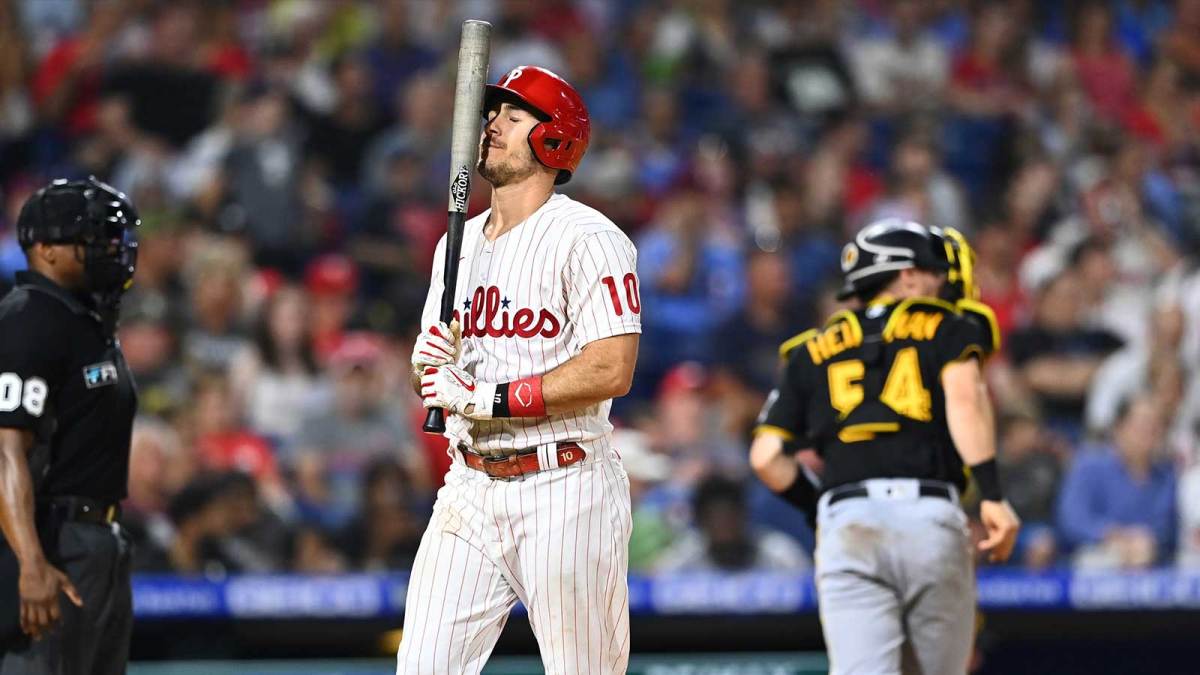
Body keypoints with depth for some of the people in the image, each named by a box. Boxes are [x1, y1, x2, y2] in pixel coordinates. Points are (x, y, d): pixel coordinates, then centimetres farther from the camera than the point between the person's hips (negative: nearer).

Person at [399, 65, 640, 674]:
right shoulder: (460, 243, 17)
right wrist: (430, 363, -5)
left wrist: (494, 397, -18)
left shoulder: (587, 238, -8)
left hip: (563, 489, -7)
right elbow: (429, 363, 20)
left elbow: (611, 370, -18)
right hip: (471, 486, 7)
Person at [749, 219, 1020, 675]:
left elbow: (766, 457, 13)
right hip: (931, 518, -1)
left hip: (847, 525, 1)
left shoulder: (813, 351, 23)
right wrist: (992, 495, -12)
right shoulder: (946, 328, 16)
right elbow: (964, 397, -6)